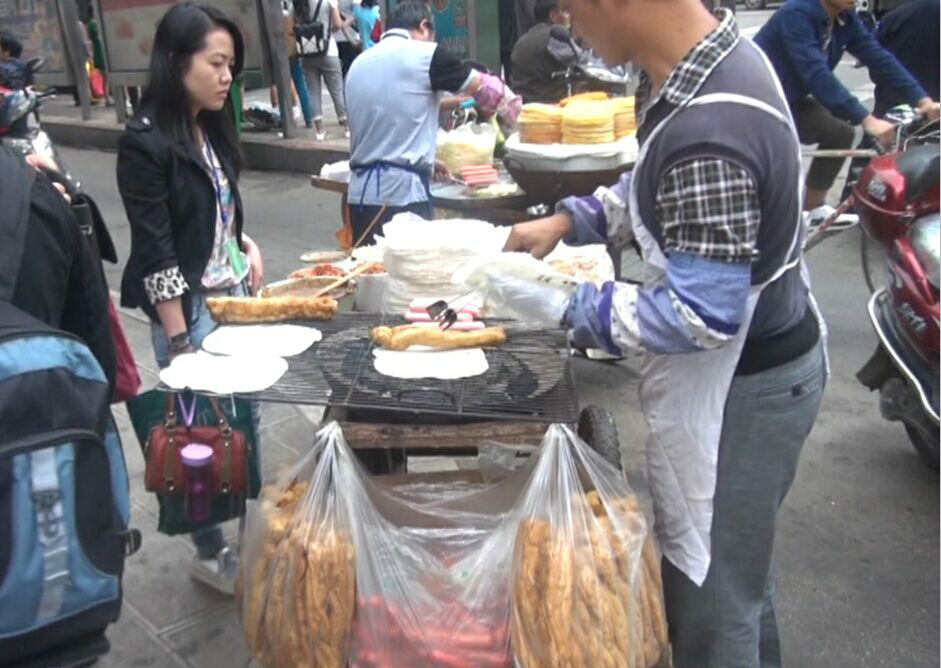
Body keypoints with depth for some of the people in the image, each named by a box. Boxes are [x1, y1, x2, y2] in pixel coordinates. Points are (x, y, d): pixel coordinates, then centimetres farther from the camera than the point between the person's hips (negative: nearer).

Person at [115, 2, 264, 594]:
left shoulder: (212, 126, 5)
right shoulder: (146, 141, -16)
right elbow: (155, 251, -17)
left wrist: (247, 246, 3)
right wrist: (179, 341, -16)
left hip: (237, 296, 7)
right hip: (191, 309, -7)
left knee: (247, 416, 15)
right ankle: (212, 554, 25)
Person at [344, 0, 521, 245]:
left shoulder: (359, 63, 14)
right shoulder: (424, 54, -5)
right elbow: (486, 88, 5)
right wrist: (518, 112, 24)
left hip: (360, 192, 7)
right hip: (401, 192, -7)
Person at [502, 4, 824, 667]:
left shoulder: (706, 134, -33)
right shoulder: (715, 56, -2)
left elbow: (701, 317, -29)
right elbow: (656, 187, 13)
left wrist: (566, 309, -20)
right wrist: (568, 220, 3)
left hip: (741, 384, -10)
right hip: (758, 363, 10)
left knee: (709, 598, 10)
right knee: (738, 558, 30)